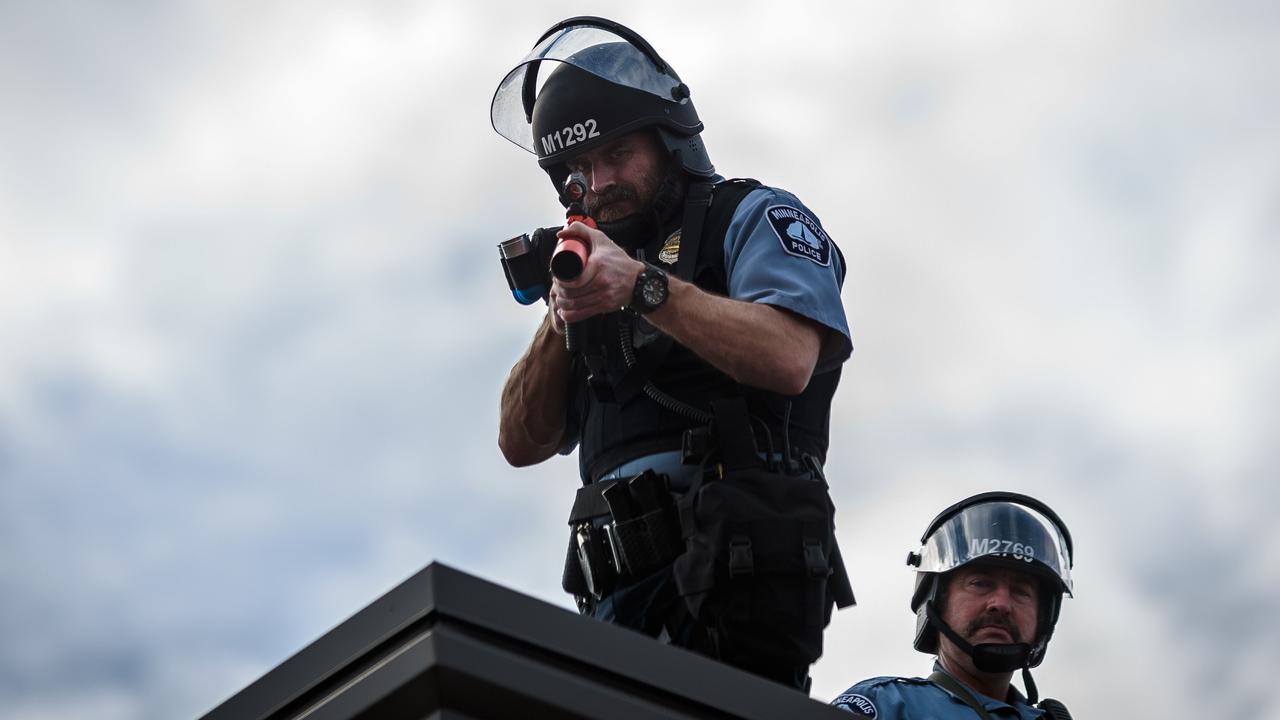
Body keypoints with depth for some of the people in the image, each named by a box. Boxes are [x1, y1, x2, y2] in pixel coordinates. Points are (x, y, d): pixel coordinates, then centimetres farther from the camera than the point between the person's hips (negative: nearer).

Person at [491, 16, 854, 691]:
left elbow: (790, 359, -11)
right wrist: (562, 320, 4)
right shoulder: (601, 273, 30)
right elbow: (522, 444, 20)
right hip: (625, 580, 6)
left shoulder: (754, 219, 11)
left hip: (734, 563, -6)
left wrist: (643, 287, -19)